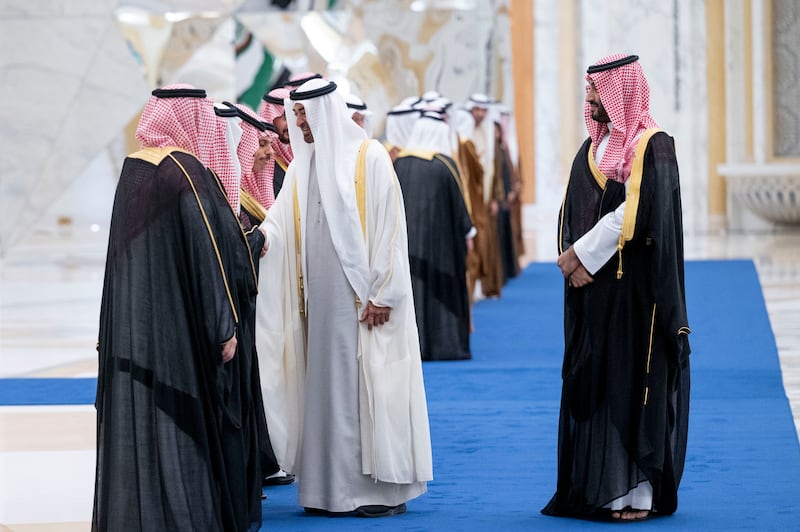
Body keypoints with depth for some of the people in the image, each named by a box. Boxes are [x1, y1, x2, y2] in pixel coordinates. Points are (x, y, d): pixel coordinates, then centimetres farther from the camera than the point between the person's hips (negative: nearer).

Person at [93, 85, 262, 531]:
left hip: (133, 327, 7)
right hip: (183, 325, -7)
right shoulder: (187, 172, -14)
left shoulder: (132, 169, 7)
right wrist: (225, 325, -14)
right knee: (192, 424, 2)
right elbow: (210, 251, -17)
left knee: (139, 418, 9)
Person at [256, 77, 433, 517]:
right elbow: (280, 225, 7)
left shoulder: (368, 157, -6)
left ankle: (385, 488, 3)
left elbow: (389, 227, -9)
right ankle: (331, 488, 11)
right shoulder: (302, 166, 13)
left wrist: (382, 294, -14)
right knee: (324, 387, 6)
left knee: (368, 387, -4)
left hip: (363, 296, -6)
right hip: (318, 296, 6)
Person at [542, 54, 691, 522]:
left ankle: (640, 491, -2)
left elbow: (639, 212, -17)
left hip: (635, 286, -7)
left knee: (633, 379, -6)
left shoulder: (653, 145, -7)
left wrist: (584, 255, -14)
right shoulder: (594, 147, 15)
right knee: (591, 383, 5)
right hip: (592, 288, 7)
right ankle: (600, 485, 10)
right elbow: (572, 212, 13)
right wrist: (574, 259, -5)